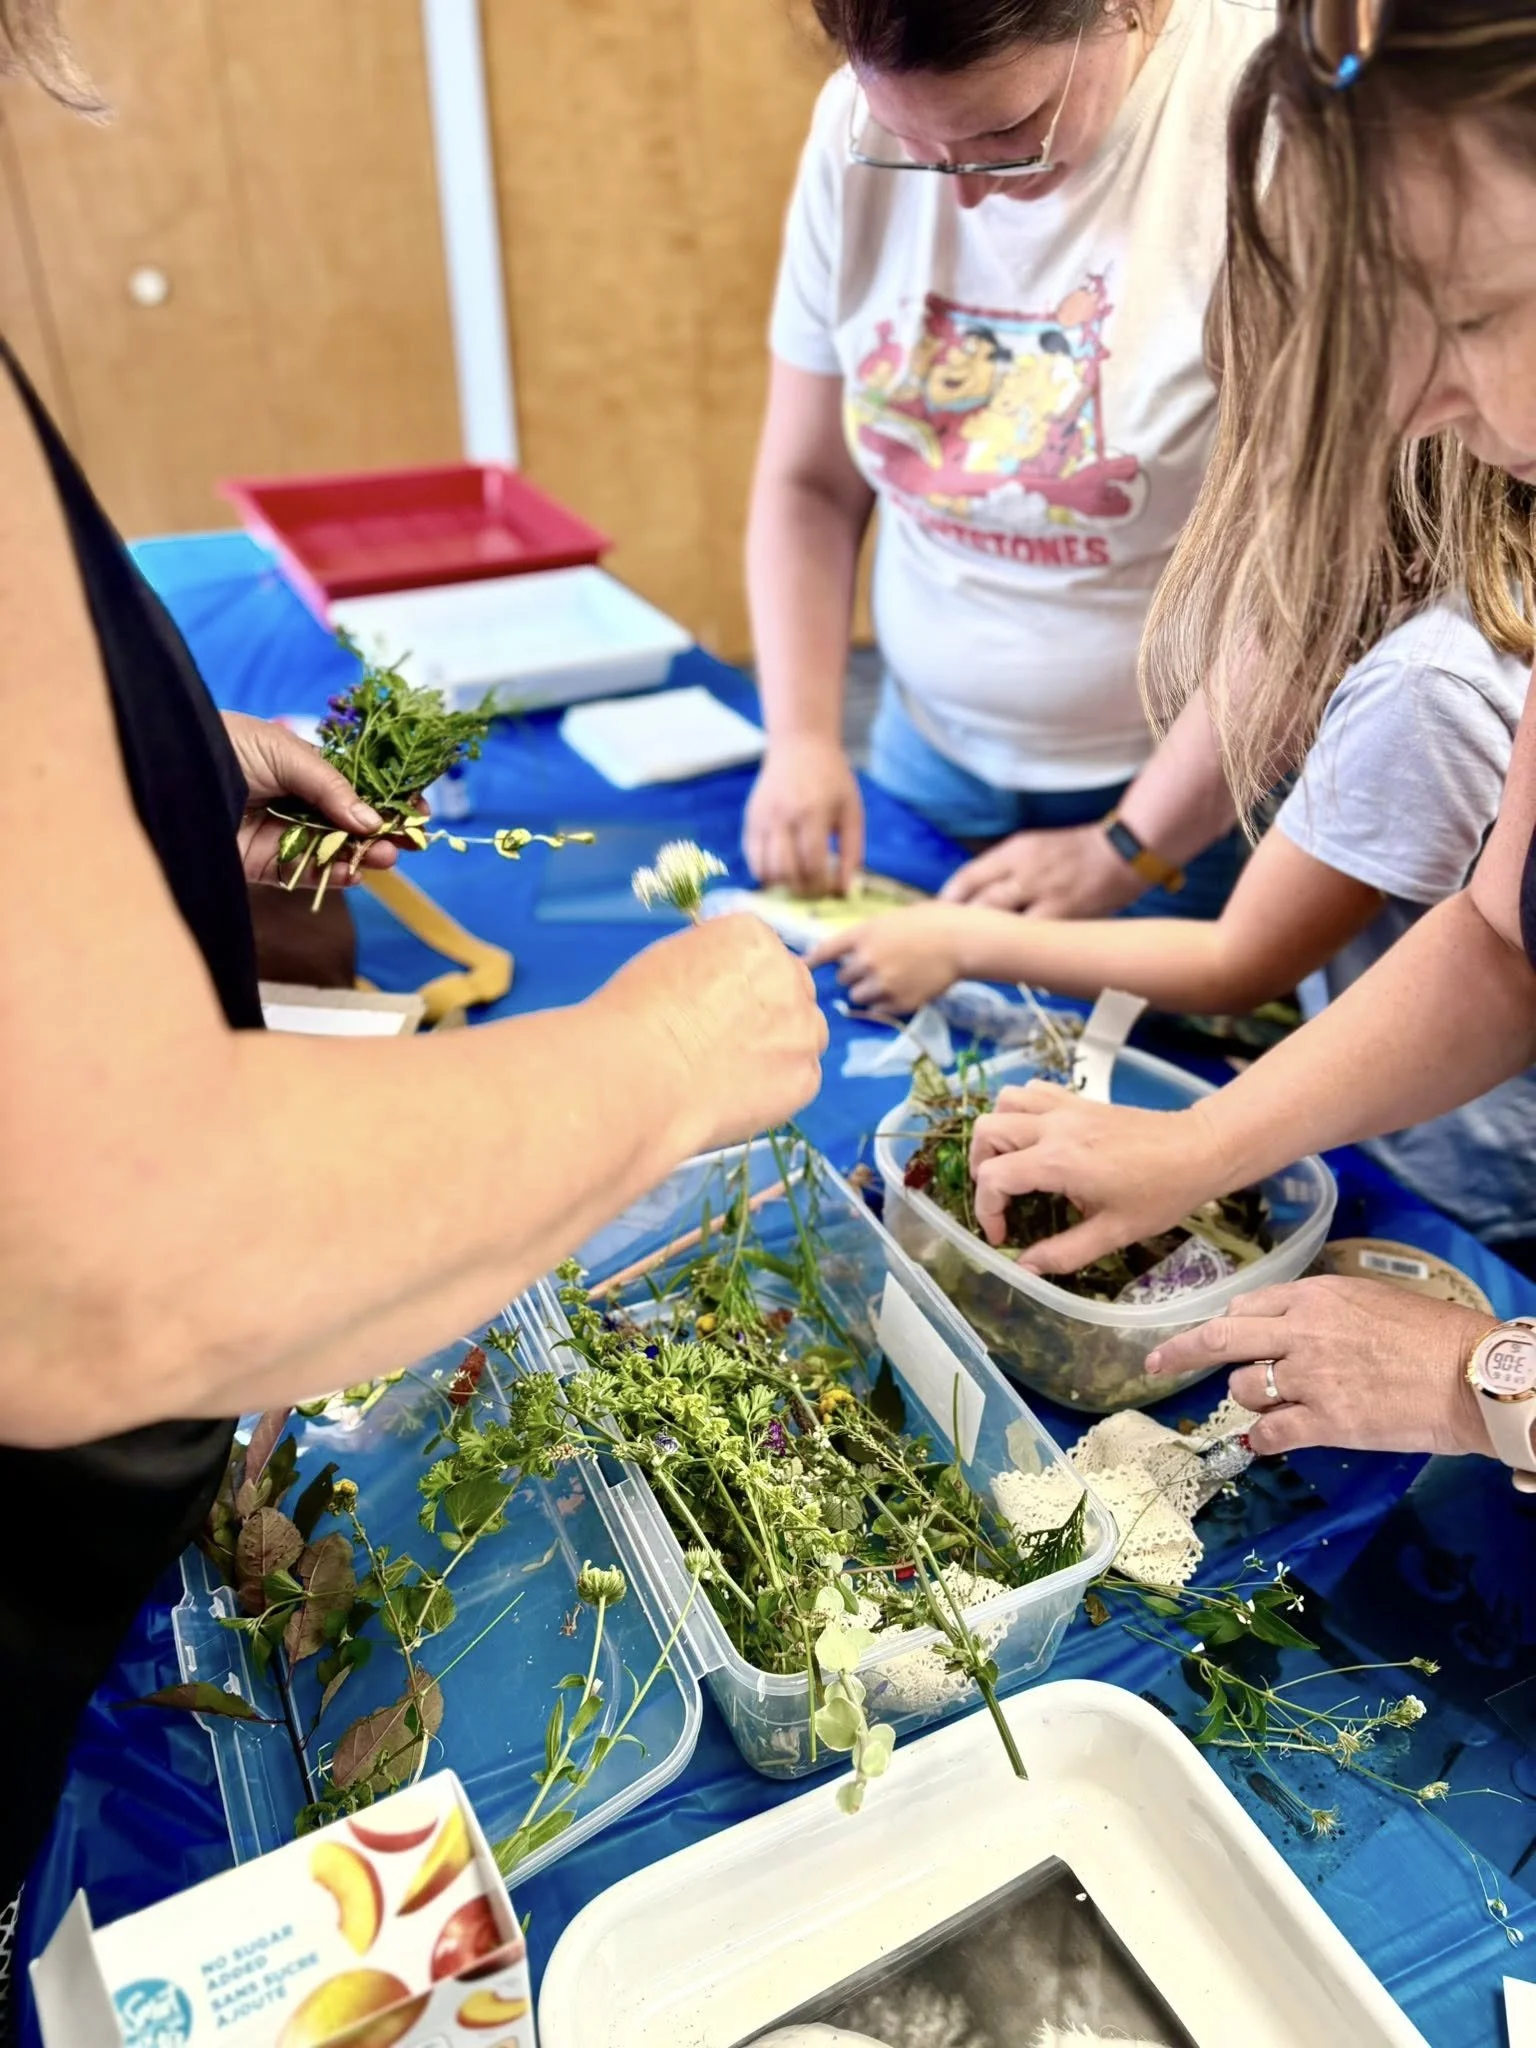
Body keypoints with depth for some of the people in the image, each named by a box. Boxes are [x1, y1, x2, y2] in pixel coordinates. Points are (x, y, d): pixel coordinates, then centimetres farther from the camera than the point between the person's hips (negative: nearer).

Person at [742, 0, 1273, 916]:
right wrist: (802, 735, -9)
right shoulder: (859, 129, -5)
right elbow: (809, 482, 2)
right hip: (931, 758, 5)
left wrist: (1125, 853, -17)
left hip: (1194, 789, -4)